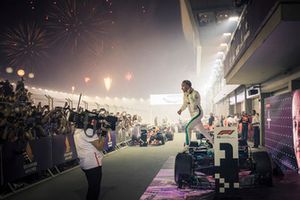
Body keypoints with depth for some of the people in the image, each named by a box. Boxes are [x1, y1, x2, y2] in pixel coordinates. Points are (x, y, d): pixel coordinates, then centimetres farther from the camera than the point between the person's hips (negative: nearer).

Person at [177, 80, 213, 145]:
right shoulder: (185, 94, 3)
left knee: (188, 128, -22)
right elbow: (185, 104, 14)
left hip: (198, 113, -9)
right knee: (201, 129, 22)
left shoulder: (195, 93, -19)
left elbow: (194, 105, -32)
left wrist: (190, 94, -32)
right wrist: (180, 110, -4)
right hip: (193, 114, 9)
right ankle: (211, 140, 41)